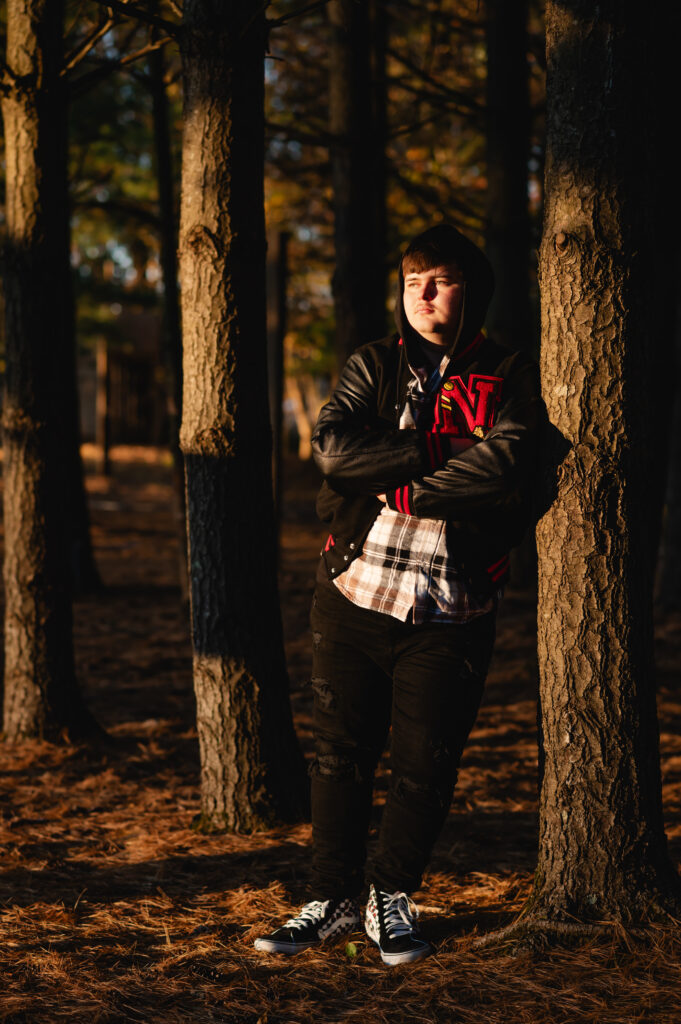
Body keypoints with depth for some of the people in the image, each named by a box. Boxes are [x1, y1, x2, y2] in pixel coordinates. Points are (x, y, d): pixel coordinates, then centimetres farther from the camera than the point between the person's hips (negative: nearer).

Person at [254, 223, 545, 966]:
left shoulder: (508, 378, 3)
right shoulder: (373, 367, 9)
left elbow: (506, 460, -17)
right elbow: (333, 445, -9)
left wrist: (403, 486, -14)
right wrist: (438, 454, -13)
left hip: (450, 611, -2)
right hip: (355, 596, 2)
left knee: (426, 764, 4)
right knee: (341, 753, 7)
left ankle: (392, 898, 22)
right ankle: (333, 899, 20)